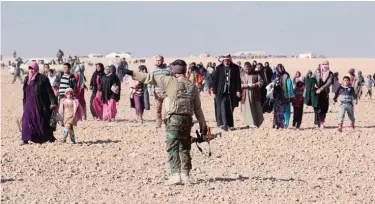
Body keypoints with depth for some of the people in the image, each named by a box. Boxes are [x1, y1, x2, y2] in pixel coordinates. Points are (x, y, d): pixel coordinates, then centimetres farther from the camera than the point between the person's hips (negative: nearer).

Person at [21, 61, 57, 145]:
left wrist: (53, 102, -19)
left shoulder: (42, 78, -9)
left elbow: (49, 91, -12)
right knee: (26, 121, -7)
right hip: (29, 105, 5)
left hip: (39, 105, -5)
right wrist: (24, 103, 18)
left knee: (43, 122, 2)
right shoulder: (27, 79, 11)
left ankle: (51, 138, 16)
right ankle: (25, 139, -6)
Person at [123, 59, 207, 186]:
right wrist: (203, 124, 17)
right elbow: (198, 108, 12)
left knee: (173, 148, -4)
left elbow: (150, 78, -5)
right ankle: (185, 175, 14)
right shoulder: (193, 87, 10)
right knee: (185, 148, 13)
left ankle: (175, 175, -13)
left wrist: (132, 73, 0)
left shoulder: (171, 81, -5)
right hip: (187, 119, 5)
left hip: (174, 119, -5)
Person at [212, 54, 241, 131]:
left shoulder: (235, 68, 3)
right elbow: (215, 80, 4)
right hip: (221, 92, -1)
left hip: (231, 92, 1)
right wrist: (214, 92, 0)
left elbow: (238, 80, 5)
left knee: (230, 109, 5)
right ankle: (224, 124, -16)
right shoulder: (219, 68, 2)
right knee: (222, 107, -12)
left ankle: (229, 124, 14)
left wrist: (238, 90, -2)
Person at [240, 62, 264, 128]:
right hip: (245, 95, 0)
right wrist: (243, 85, -15)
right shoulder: (241, 75, 6)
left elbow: (261, 82, 0)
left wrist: (255, 85, -17)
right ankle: (250, 123, -1)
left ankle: (257, 123, 13)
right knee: (247, 109, -4)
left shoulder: (256, 74, 4)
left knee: (256, 108, 2)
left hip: (254, 95, 0)